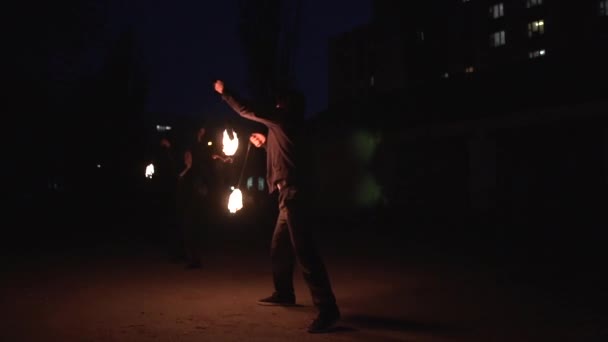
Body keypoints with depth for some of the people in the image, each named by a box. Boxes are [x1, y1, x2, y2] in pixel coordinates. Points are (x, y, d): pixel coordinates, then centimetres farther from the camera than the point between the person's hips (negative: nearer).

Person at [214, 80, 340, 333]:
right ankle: (284, 293, 33)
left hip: (293, 193, -10)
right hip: (290, 193, 10)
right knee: (280, 246, 19)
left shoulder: (283, 118, -3)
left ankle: (327, 308, -16)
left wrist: (224, 92, 15)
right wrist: (264, 144, 35)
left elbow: (246, 112, 3)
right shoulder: (287, 127, 21)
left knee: (304, 249, -14)